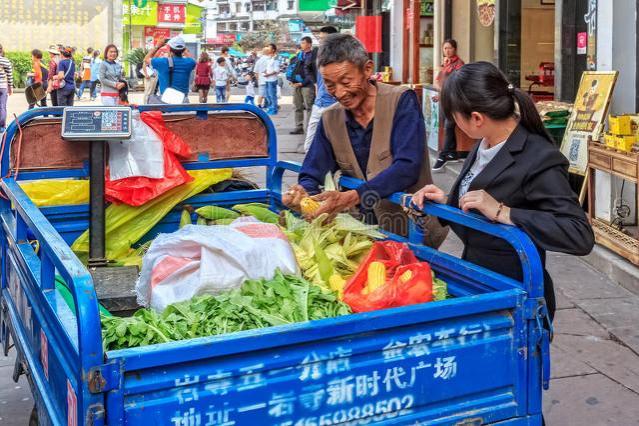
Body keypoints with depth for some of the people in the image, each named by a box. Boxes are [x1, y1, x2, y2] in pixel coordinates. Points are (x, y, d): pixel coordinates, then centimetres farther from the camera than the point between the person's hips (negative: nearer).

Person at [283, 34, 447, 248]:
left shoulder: (401, 101, -8)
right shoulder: (329, 119, 6)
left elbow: (407, 167, -19)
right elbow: (312, 174, 5)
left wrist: (352, 197, -31)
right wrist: (302, 191, -21)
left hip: (412, 230, -5)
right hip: (364, 230, 5)